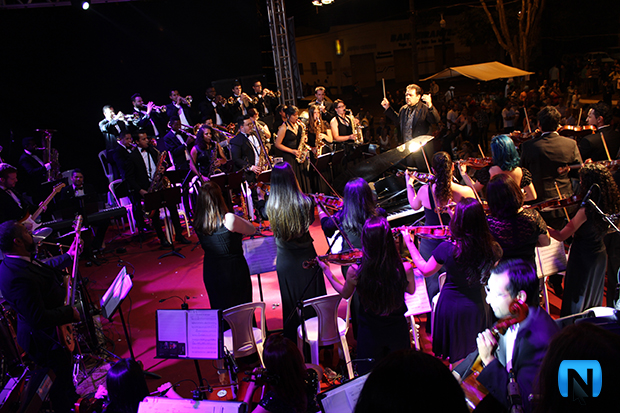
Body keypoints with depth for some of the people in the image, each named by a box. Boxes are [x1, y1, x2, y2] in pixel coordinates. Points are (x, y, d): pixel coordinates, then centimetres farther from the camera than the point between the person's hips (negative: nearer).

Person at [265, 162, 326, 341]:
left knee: (291, 302, 17)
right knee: (314, 299, 17)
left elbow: (275, 230, -1)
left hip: (286, 262, 1)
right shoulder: (305, 202, -21)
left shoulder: (271, 206, -19)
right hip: (307, 257, -1)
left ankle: (294, 341, 32)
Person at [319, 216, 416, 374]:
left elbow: (345, 294, -1)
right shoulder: (405, 269, -23)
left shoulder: (355, 272, -24)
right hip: (397, 331, 1)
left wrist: (326, 271, 10)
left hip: (369, 333, 0)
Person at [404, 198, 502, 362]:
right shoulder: (493, 250, -19)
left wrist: (409, 243, 4)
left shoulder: (446, 249, -25)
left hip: (451, 306, -2)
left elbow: (425, 270, -6)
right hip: (477, 307, 2)